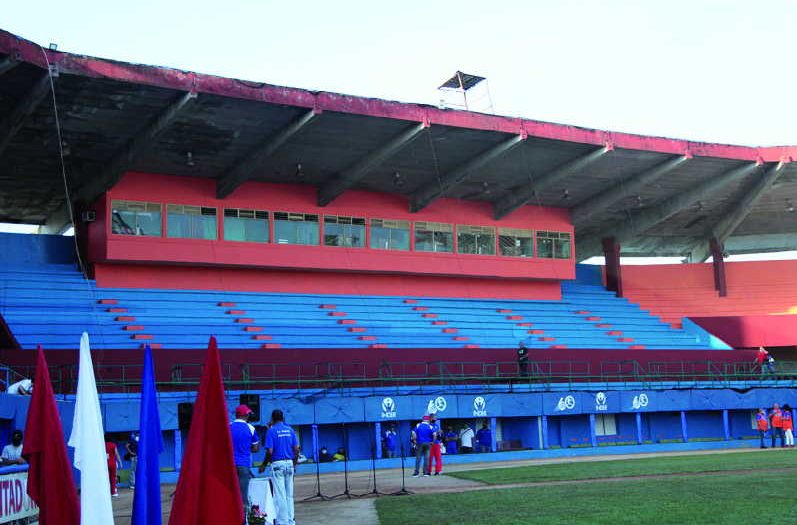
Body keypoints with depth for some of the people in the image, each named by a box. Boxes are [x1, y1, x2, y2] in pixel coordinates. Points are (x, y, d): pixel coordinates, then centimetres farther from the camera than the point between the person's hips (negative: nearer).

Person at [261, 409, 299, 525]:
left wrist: (264, 465, 0)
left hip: (277, 464, -5)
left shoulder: (271, 431, -6)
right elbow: (296, 449, 5)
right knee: (289, 495, 11)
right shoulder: (290, 430, 8)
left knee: (280, 495, -1)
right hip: (289, 463, 5)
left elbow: (270, 451, -12)